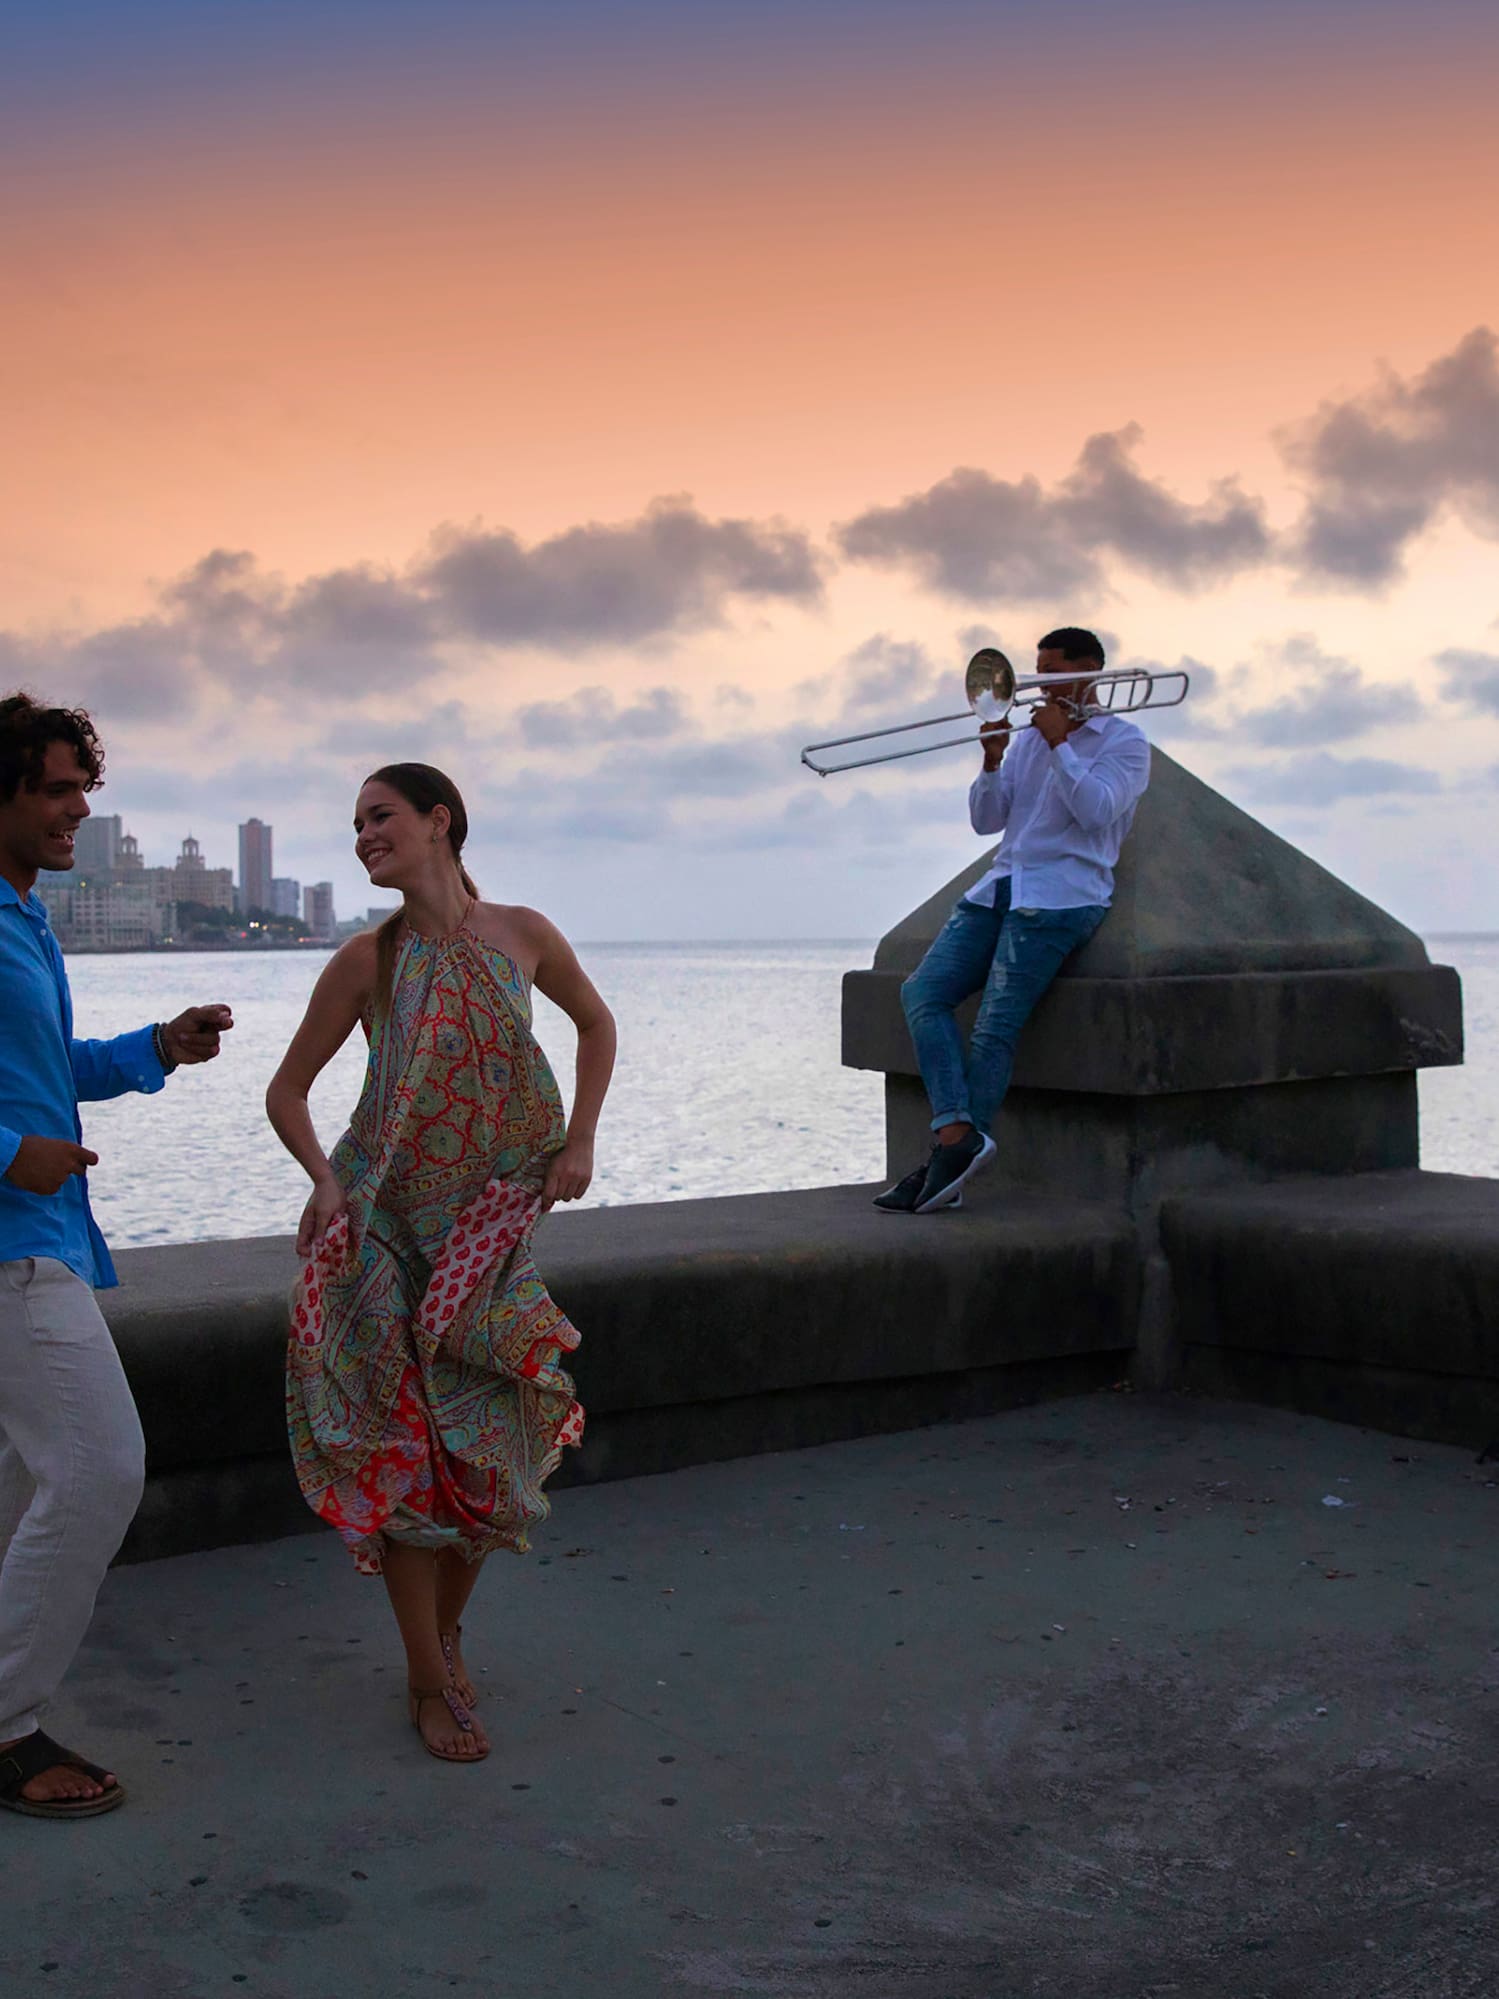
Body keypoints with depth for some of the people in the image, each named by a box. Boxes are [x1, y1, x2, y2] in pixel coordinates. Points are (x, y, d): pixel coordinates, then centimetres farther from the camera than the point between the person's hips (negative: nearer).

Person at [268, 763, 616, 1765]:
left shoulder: (522, 934, -2)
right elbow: (288, 1089, 3)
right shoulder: (368, 961, -5)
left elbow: (596, 1021, 16)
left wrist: (580, 1138, 5)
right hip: (383, 1230, -2)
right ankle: (432, 1679, 13)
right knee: (408, 1446, -1)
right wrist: (325, 1180, -13)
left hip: (490, 1229, 2)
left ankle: (445, 1626, 32)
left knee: (492, 1444, 6)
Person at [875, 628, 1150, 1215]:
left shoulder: (1123, 740, 6)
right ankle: (958, 1135, -25)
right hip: (1000, 888, 7)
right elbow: (986, 820, 16)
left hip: (1061, 896, -7)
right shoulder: (1029, 738, 24)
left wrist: (1059, 743, -8)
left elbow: (1095, 809, -11)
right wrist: (992, 758, 1)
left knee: (995, 1027, -18)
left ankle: (945, 1164, -16)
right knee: (922, 992, -14)